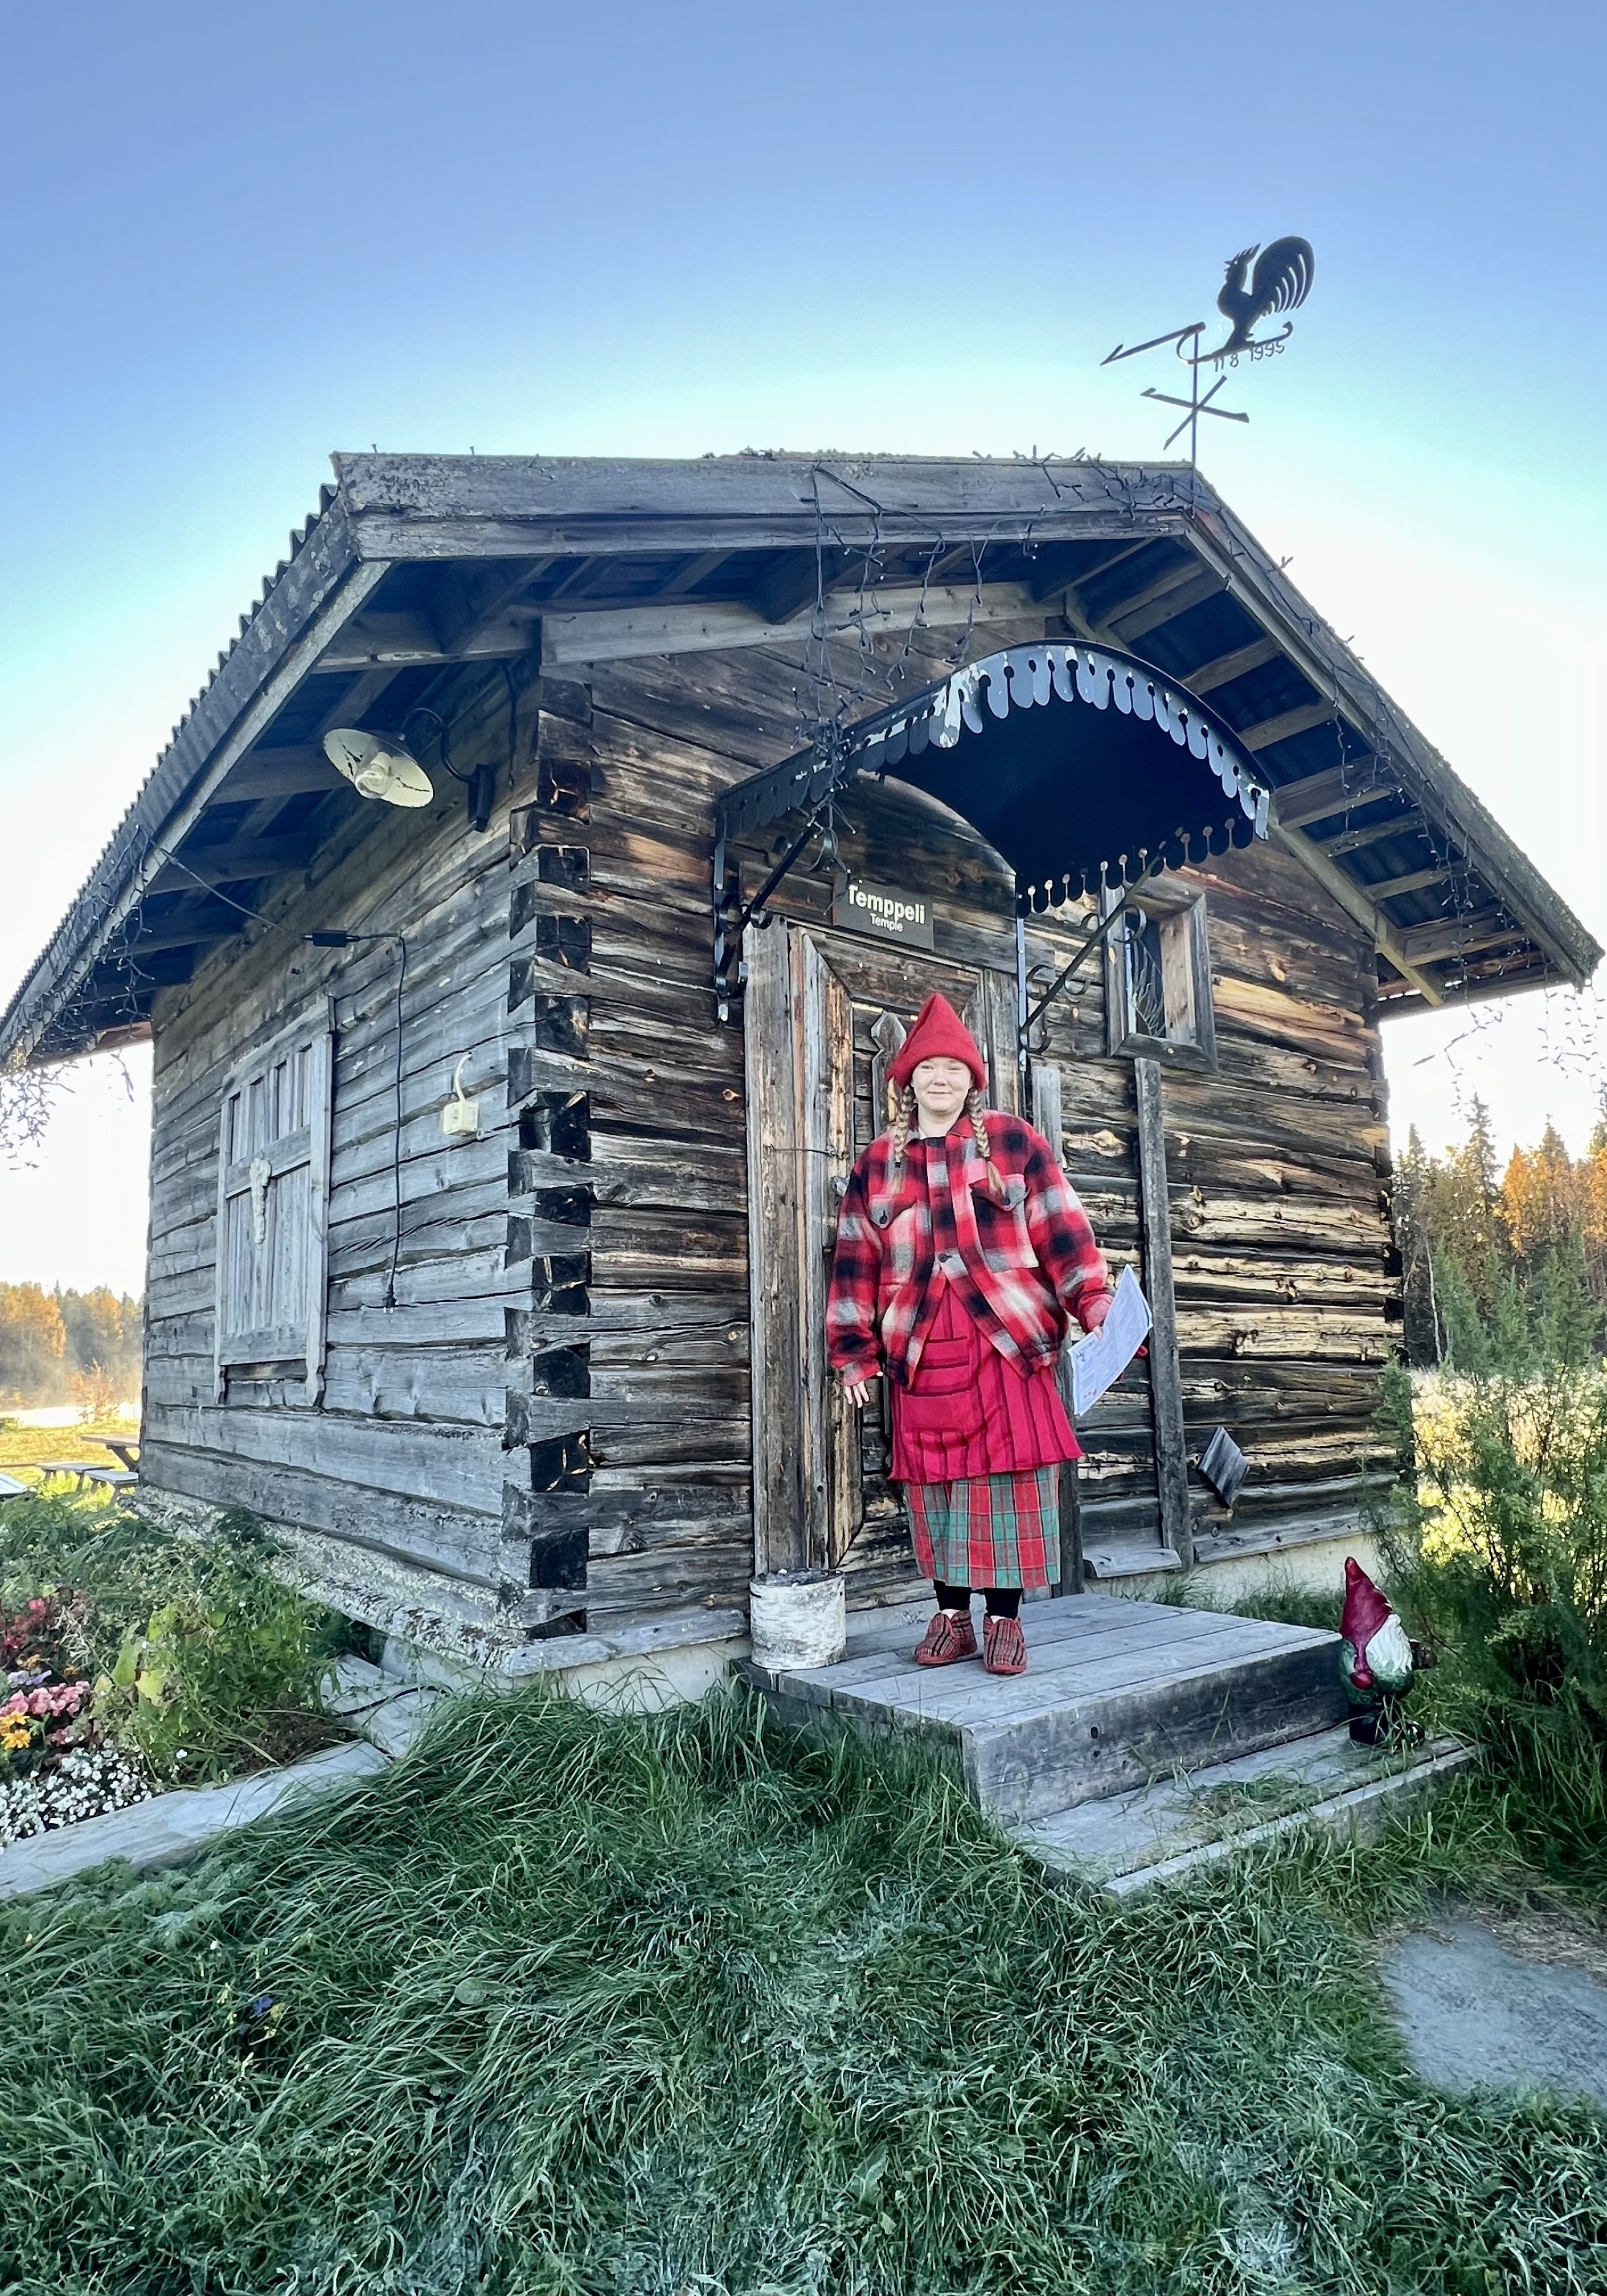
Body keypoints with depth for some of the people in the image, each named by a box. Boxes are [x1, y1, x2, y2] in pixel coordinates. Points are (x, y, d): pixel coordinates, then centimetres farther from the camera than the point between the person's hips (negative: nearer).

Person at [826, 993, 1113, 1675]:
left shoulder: (1014, 1143, 4)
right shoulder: (877, 1164, 10)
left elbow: (1061, 1231, 1)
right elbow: (857, 1263, 10)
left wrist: (1096, 1303, -11)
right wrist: (855, 1352, 6)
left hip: (1007, 1342, -2)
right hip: (921, 1350, 2)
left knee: (1006, 1477, 0)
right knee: (934, 1483, 6)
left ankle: (1004, 1620, 13)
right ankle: (951, 1617, 20)